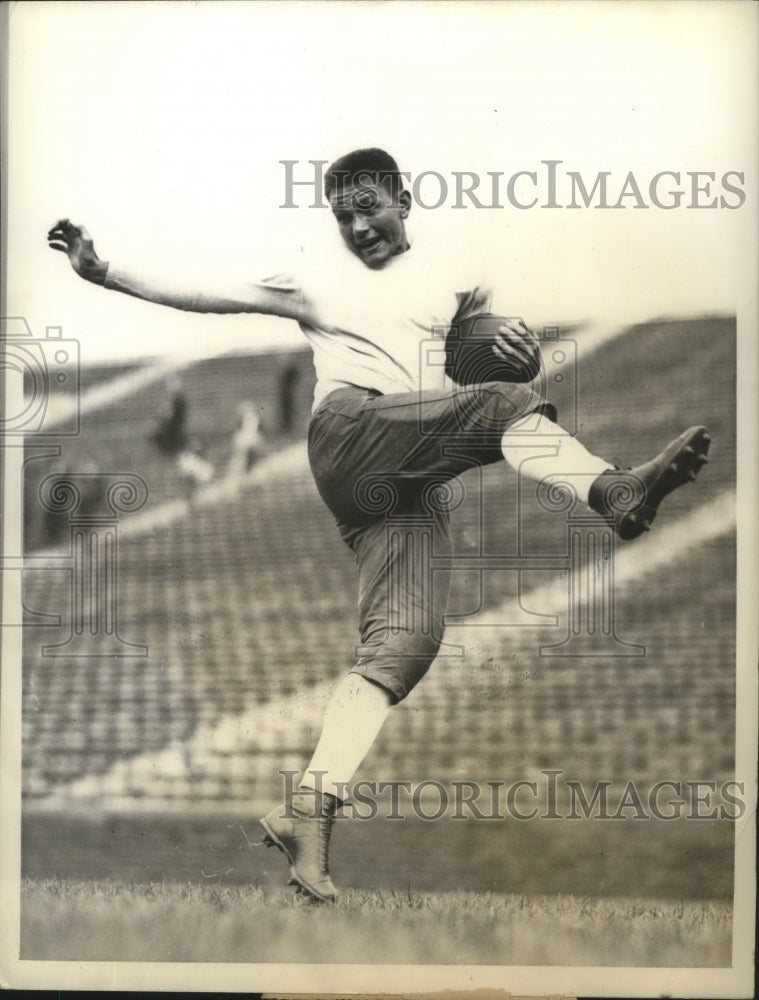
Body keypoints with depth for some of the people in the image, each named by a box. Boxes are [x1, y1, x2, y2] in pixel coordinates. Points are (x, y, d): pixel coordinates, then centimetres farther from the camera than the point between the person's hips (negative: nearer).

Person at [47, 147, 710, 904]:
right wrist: (104, 275, 9)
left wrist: (525, 355, 0)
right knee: (507, 406, -27)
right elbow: (206, 297, 17)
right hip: (351, 432, -3)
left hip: (416, 481, 3)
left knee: (402, 643, -16)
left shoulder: (448, 274, 26)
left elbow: (507, 362, 25)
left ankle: (308, 813, -19)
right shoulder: (317, 276, 21)